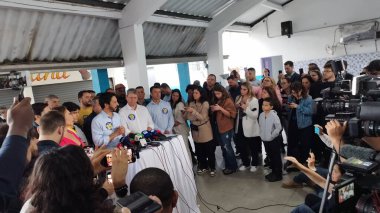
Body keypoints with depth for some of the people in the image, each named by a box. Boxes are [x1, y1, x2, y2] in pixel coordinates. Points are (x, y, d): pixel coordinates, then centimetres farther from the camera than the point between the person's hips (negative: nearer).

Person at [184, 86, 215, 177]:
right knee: (199, 150, 14)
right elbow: (188, 117, 0)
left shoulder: (205, 103, -12)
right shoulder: (191, 103, 3)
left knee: (209, 150, 4)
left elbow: (202, 117, -20)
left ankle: (212, 168, 19)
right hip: (195, 130, 5)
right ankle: (203, 166, 31)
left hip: (205, 130, -5)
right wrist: (187, 112, -19)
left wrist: (193, 111, -29)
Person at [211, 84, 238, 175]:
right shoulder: (217, 101, 13)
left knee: (227, 147, -3)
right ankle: (228, 166, 22)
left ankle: (233, 167, 11)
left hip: (227, 128, -7)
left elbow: (232, 114, -15)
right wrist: (213, 110, 1)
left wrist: (220, 108, -23)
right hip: (219, 128, 8)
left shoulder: (228, 101, -9)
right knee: (223, 148, 11)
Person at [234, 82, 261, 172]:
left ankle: (254, 164, 32)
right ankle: (246, 163, 32)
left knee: (253, 148, 11)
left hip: (250, 128, -5)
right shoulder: (238, 98, 8)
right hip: (240, 126, 5)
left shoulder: (254, 100, -11)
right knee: (241, 146, 12)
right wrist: (236, 107, 0)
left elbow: (255, 115, -18)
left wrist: (246, 108, -26)